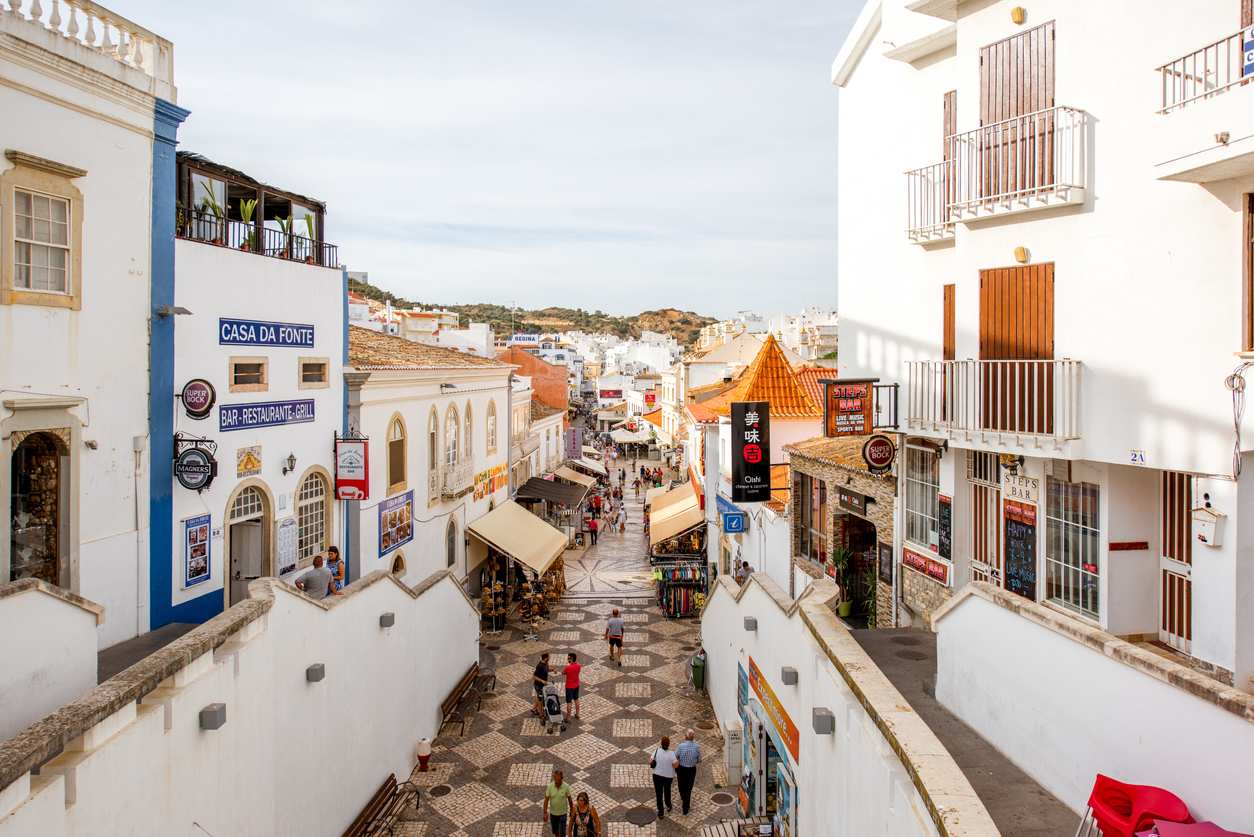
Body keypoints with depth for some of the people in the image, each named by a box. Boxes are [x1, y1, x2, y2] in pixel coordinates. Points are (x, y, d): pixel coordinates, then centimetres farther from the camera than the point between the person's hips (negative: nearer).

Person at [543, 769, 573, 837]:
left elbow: (569, 798, -6)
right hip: (553, 813, 2)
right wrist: (545, 813, -14)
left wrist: (571, 810, 4)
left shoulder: (566, 786, -19)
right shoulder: (550, 786, -18)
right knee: (554, 830, 21)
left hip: (563, 813, -2)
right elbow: (546, 800, -11)